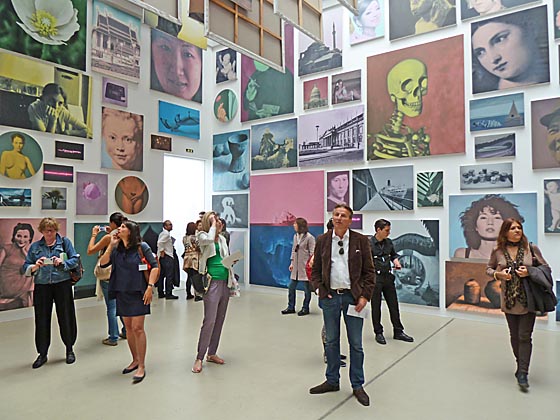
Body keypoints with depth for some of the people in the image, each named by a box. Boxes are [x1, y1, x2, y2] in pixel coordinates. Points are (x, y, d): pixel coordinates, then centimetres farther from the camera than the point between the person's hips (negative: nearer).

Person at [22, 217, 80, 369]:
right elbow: (25, 267, 5)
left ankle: (70, 349, 22)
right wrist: (35, 266, -15)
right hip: (42, 286, 2)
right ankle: (42, 353, 20)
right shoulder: (35, 247, 9)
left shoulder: (65, 242, 4)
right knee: (42, 319, 5)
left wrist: (62, 263, -19)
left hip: (62, 284, -2)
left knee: (66, 317, 5)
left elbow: (75, 260, -2)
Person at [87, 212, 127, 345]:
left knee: (112, 307, 0)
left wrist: (94, 235, 1)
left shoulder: (109, 237, -15)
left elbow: (90, 251, -8)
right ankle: (126, 331, 27)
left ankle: (113, 338, 7)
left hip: (109, 275, -6)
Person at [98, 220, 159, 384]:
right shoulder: (117, 249, 8)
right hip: (122, 292, 6)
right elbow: (103, 263, -1)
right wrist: (111, 245, -6)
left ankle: (141, 367, 2)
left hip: (138, 292, -5)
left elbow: (154, 266, -8)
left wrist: (150, 287, -16)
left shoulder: (142, 247, -7)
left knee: (137, 328, -8)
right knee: (128, 327, 14)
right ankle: (135, 360, 30)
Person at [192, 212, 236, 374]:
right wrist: (213, 225, -14)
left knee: (220, 320, 11)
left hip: (225, 282, 7)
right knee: (209, 321, -8)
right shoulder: (202, 236, -4)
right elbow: (209, 239, -29)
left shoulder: (222, 238, 15)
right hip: (212, 282, -7)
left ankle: (212, 353, 23)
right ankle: (199, 358, 3)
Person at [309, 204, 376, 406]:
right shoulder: (322, 241, 2)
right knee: (331, 342, 15)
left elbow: (369, 271, 0)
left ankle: (357, 386, 24)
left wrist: (365, 296, -8)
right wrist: (321, 290, -4)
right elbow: (315, 270, 8)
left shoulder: (360, 241, -2)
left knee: (356, 344, 8)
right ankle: (332, 381, 31)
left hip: (353, 297, -1)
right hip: (330, 297, 2)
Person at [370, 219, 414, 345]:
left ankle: (398, 331, 24)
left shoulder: (389, 242, 7)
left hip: (388, 277, 6)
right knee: (376, 307, 6)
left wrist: (396, 262, 2)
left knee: (394, 305, 11)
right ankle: (378, 333, 20)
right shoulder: (369, 243, -11)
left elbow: (394, 255, 21)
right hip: (375, 278, -5)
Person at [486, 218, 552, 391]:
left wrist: (529, 272, -15)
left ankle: (522, 373, 6)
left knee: (525, 336, -3)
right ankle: (521, 365, 33)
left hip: (528, 300, -2)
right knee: (514, 336, 15)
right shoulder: (498, 251, -2)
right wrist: (498, 274, -11)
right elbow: (489, 269, 10)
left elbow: (545, 267, 3)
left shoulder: (531, 248, -4)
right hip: (509, 300, 2)